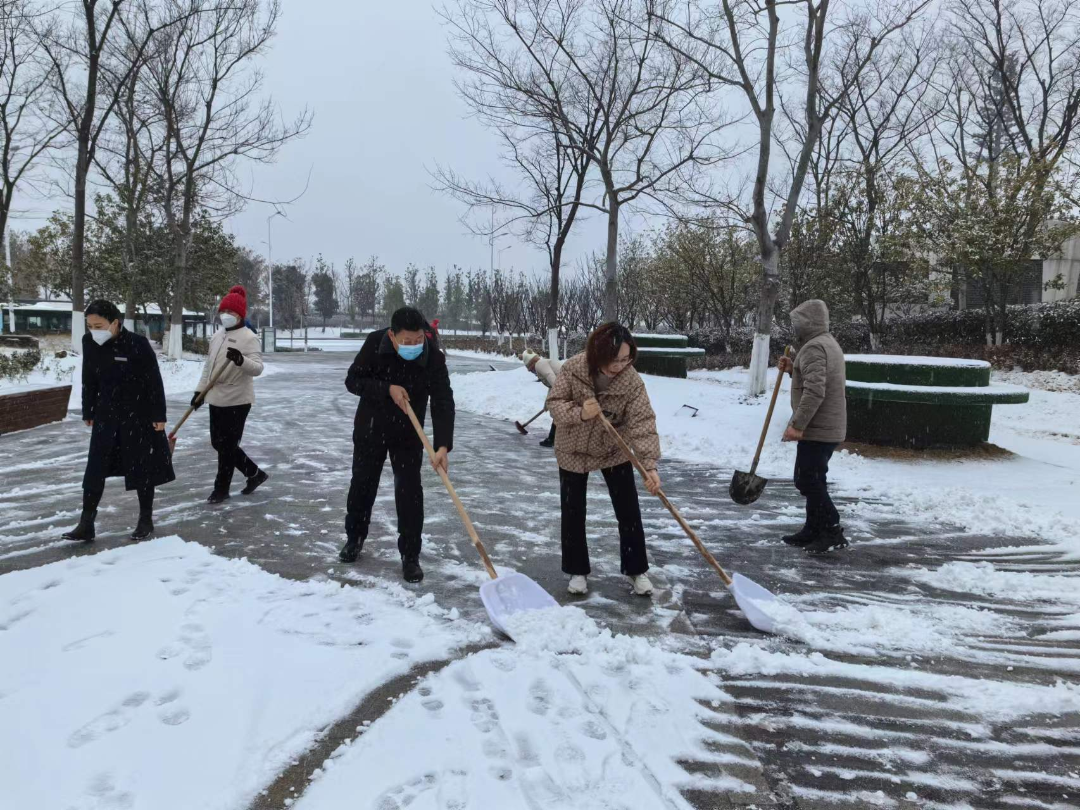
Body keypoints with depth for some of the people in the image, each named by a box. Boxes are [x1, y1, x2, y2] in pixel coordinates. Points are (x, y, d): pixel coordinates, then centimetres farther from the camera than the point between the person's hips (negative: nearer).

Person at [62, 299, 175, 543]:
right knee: (95, 469, 3)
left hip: (138, 414, -4)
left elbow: (154, 381, -13)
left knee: (142, 468, 6)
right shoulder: (89, 342, -4)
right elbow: (89, 379, 8)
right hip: (106, 414, 4)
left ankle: (146, 520, 20)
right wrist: (88, 412, 12)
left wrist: (158, 416, -12)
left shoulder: (137, 343, -18)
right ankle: (86, 525, 11)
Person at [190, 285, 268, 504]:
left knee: (227, 445, -1)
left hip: (237, 400, -8)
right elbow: (208, 365, 20)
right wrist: (200, 390, 17)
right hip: (217, 399, 9)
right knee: (219, 443, 14)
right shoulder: (217, 335, 13)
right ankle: (254, 474, 27)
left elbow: (257, 368, -23)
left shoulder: (248, 337, -12)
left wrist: (241, 360, -42)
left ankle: (221, 488, 14)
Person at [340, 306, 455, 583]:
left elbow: (443, 403, -28)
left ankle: (410, 556, 7)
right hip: (370, 427, 1)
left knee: (409, 491, -5)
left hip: (408, 433, -1)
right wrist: (387, 389, -29)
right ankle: (354, 537, 38)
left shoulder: (434, 357, -24)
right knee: (362, 484, 15)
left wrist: (443, 446, -39)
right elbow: (352, 380, -13)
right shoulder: (375, 343, -21)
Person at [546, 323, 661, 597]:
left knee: (629, 511, 1)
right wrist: (579, 413, -37)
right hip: (572, 451, 0)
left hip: (615, 451, 0)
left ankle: (636, 570, 18)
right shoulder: (573, 368, -23)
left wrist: (650, 465, -40)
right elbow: (554, 404, -16)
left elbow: (643, 423, -29)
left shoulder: (632, 381, -24)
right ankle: (577, 571, 22)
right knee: (573, 512, 6)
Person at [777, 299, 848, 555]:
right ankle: (813, 531, 25)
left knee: (808, 481, -7)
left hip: (816, 429, -11)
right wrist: (793, 369, 13)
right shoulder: (828, 343, 17)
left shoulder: (814, 347, -17)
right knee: (813, 480, 17)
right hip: (828, 427, 11)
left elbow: (814, 391, -26)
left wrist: (797, 424, -26)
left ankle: (833, 533, -3)